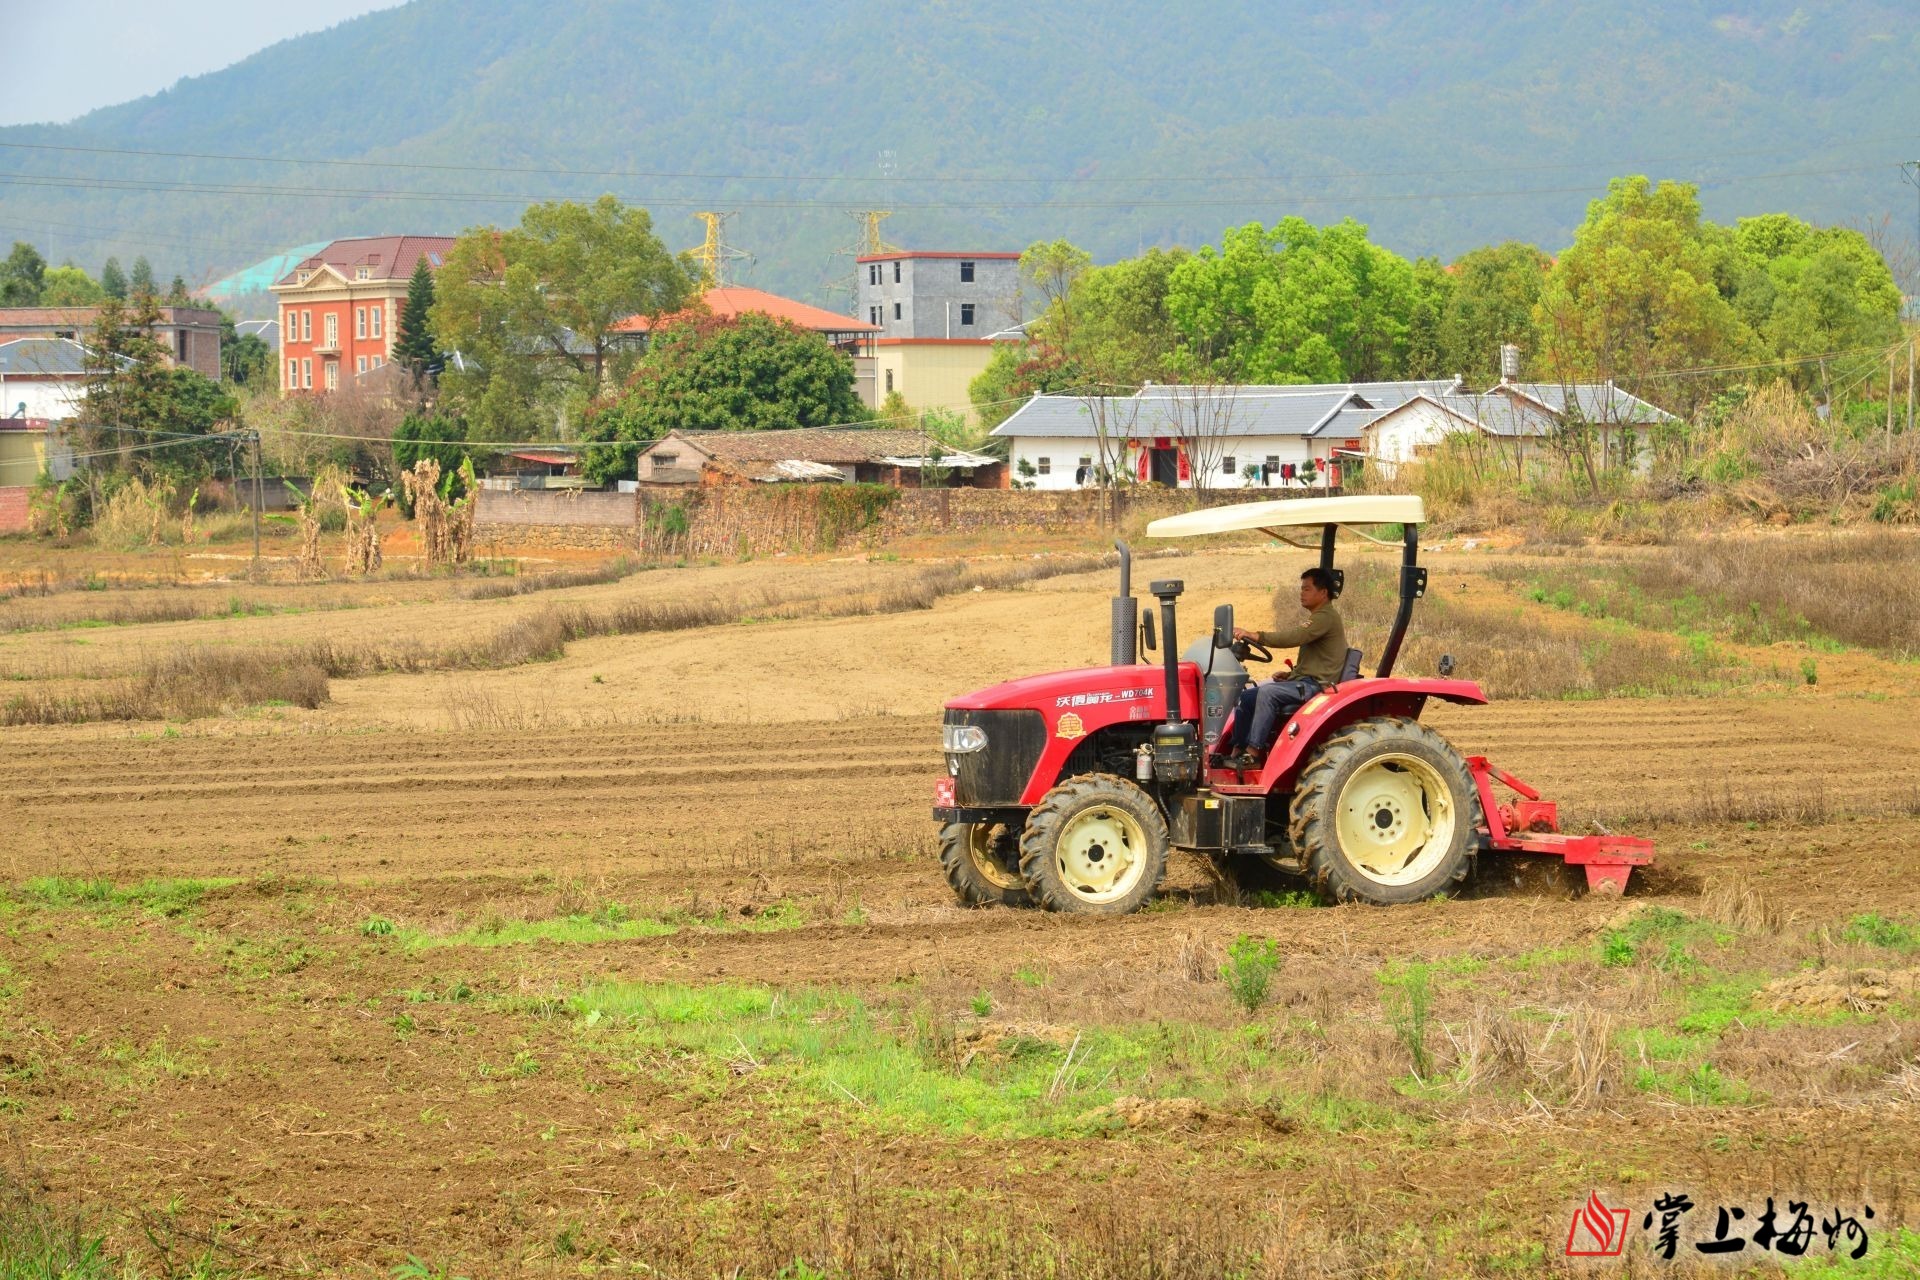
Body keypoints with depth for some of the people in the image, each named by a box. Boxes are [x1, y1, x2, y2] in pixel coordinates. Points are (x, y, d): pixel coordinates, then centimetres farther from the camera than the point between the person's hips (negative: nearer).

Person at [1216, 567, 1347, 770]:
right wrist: (1290, 674, 11)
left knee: (1267, 692, -31)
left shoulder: (1326, 617, -12)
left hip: (1316, 685, -11)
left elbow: (1294, 637, -26)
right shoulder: (1318, 618, 23)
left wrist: (1255, 636, -30)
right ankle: (1237, 753, -7)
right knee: (1246, 697, -3)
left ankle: (1253, 755, -32)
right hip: (1303, 681, 11)